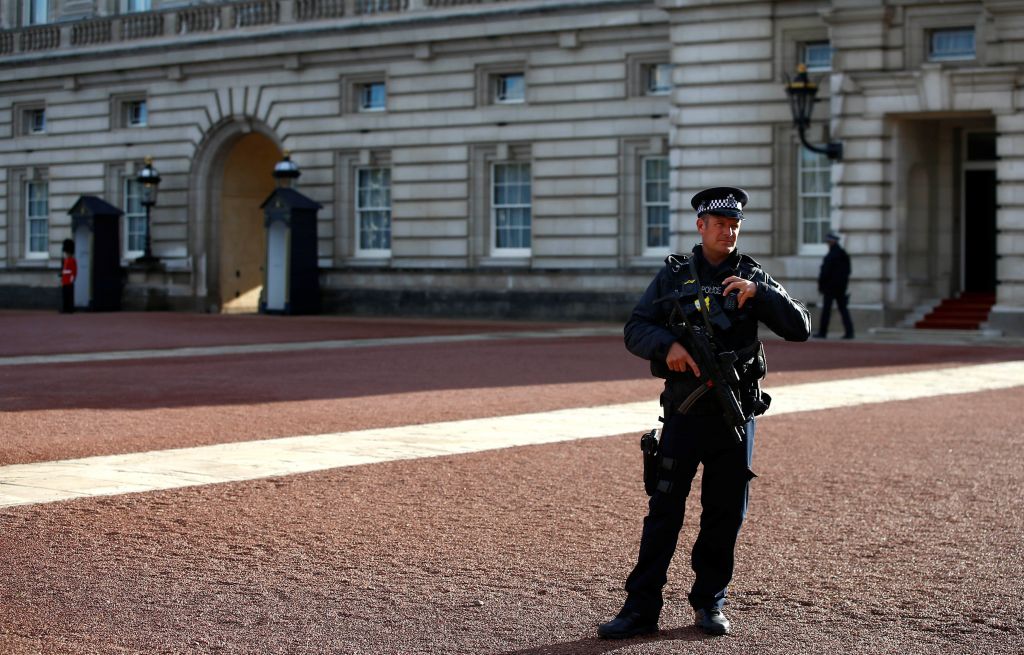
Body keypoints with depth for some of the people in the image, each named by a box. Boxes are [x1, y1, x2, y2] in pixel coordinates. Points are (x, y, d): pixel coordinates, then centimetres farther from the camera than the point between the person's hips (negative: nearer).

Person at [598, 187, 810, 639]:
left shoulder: (753, 277, 6)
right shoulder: (673, 275, 4)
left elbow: (799, 328, -2)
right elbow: (635, 330, -1)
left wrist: (757, 292, -16)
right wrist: (668, 344, -22)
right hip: (684, 412, -1)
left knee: (726, 513, 7)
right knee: (664, 509, -3)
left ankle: (709, 603, 21)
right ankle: (641, 608, 2)